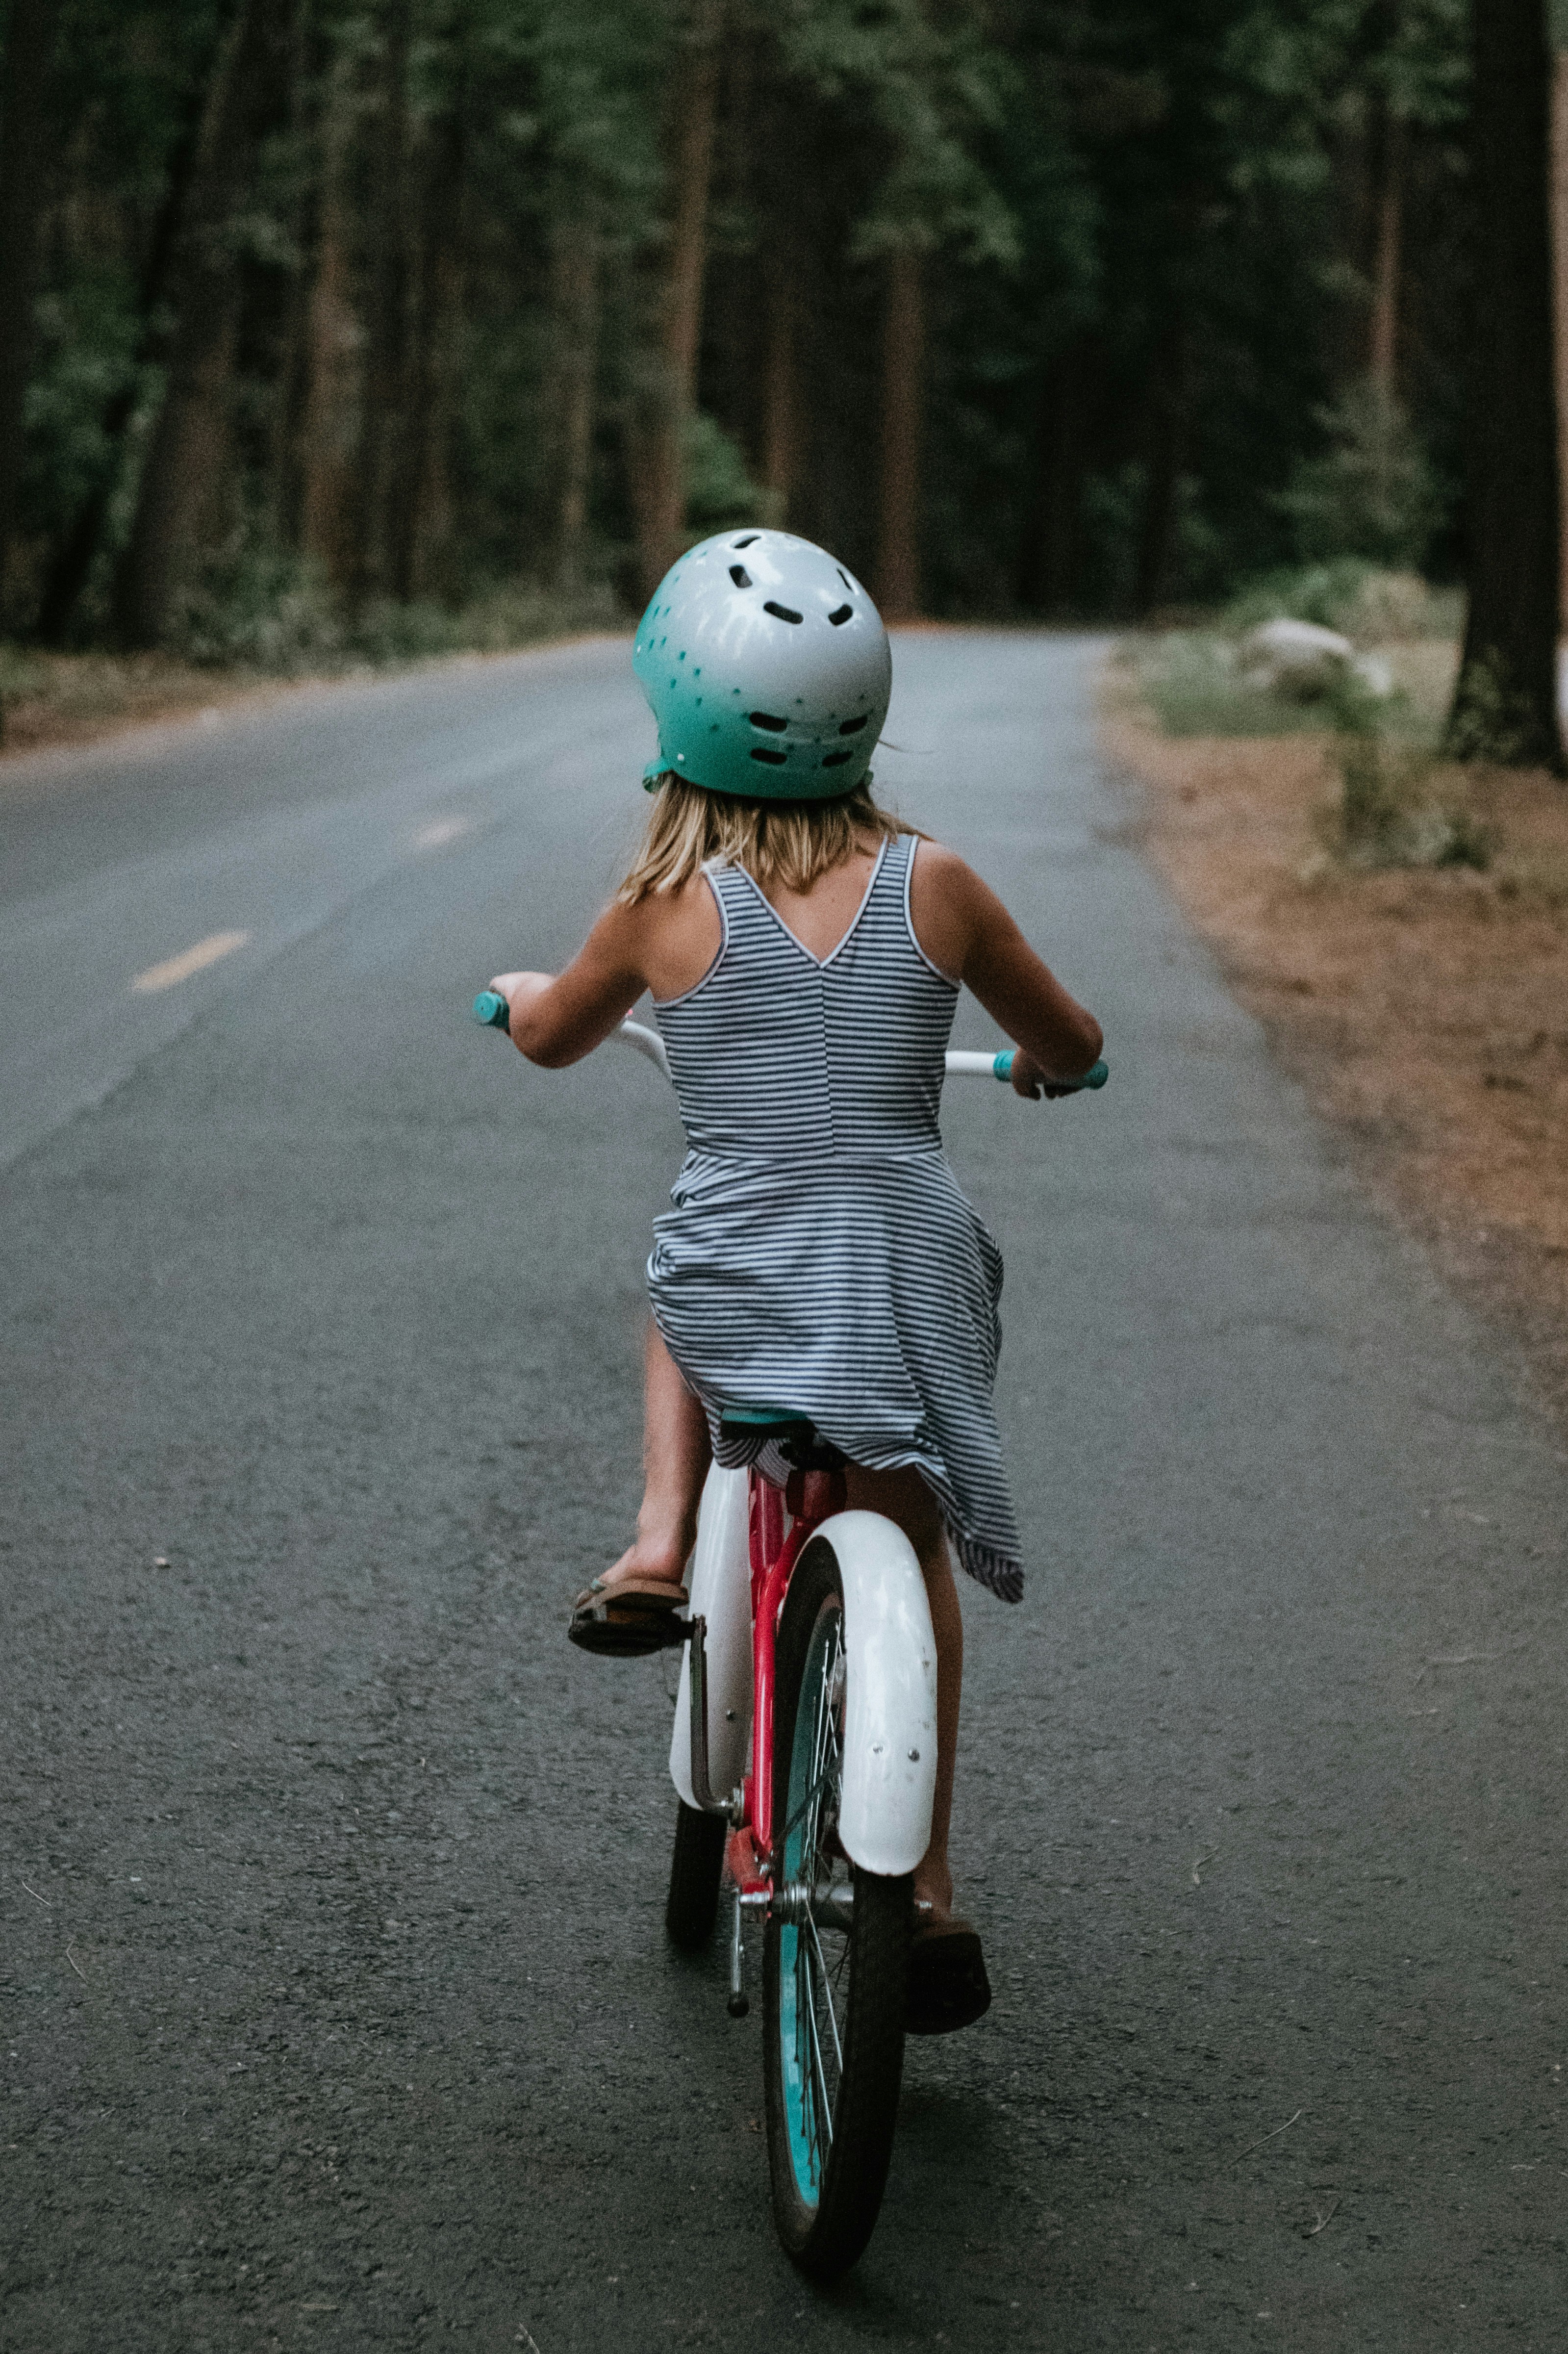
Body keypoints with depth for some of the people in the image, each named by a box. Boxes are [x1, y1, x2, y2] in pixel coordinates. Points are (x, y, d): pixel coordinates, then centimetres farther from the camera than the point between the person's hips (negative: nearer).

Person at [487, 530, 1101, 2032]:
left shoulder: (665, 905, -6)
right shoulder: (931, 887, -3)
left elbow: (549, 1038, 15)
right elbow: (1071, 1047, 13)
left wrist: (522, 993, 38)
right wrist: (1032, 1065, 36)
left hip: (737, 1298, 0)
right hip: (908, 1277, 1)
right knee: (906, 1545, 23)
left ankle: (660, 1543, 18)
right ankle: (927, 1883, 23)